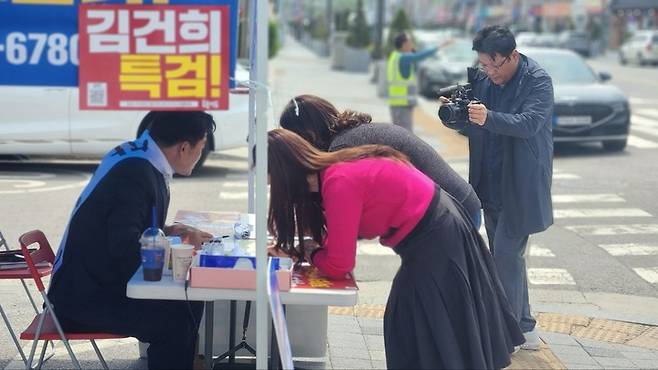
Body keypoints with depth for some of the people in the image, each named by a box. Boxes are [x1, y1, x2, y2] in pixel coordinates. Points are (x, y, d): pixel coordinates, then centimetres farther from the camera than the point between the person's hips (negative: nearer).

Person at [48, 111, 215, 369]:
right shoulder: (135, 173, -23)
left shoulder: (136, 155, 5)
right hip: (83, 297, -10)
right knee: (175, 319, -23)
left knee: (189, 304, 0)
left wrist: (170, 232, 3)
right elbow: (125, 249, -29)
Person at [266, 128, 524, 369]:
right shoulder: (330, 170, 3)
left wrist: (308, 253, -3)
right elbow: (341, 239, 11)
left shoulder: (339, 183, -25)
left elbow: (338, 265, -22)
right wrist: (295, 249, 0)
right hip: (440, 230, 10)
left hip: (434, 242, -10)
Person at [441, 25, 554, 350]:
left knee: (507, 256, -10)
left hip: (521, 186, -7)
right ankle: (523, 327, 24)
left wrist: (488, 118, -43)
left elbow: (529, 123, -27)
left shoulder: (538, 81, -13)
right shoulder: (481, 79, 4)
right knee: (505, 257, 13)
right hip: (491, 185, 7)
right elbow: (472, 126, 11)